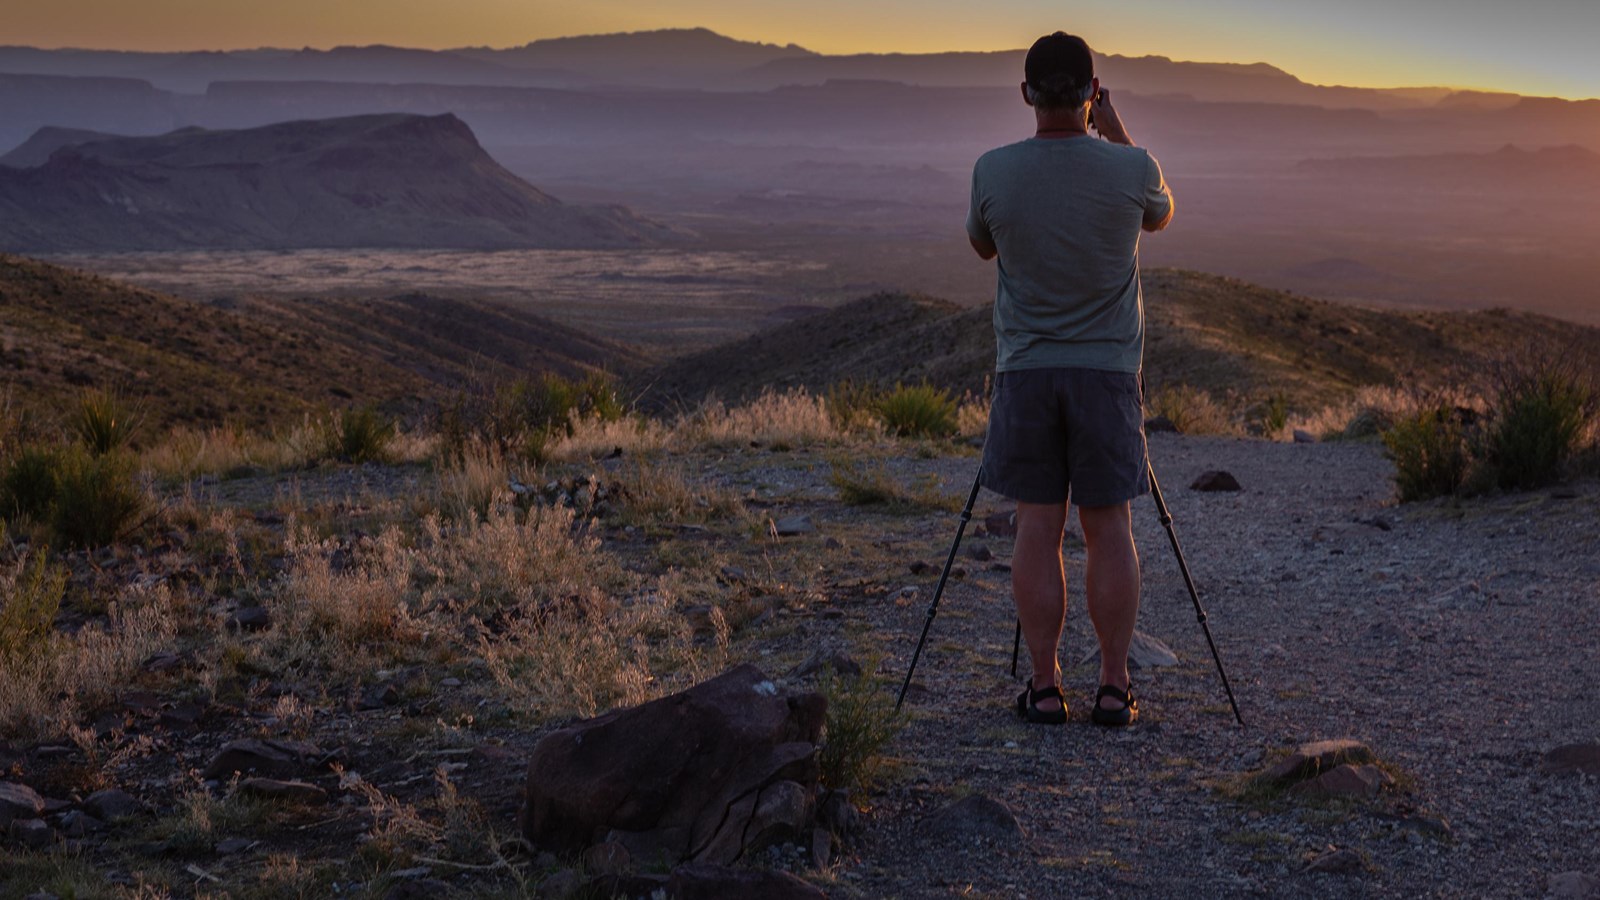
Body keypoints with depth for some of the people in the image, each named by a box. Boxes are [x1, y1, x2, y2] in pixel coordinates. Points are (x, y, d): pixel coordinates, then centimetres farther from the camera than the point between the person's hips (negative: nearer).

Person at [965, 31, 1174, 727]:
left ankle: (1044, 687, 6)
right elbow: (1161, 215, 16)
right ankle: (1114, 687, 9)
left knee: (1037, 527, 5)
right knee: (1108, 528, 6)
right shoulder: (1131, 168, -8)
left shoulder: (993, 171, -8)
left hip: (1024, 371, 0)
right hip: (1108, 369, 0)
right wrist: (1116, 132, 17)